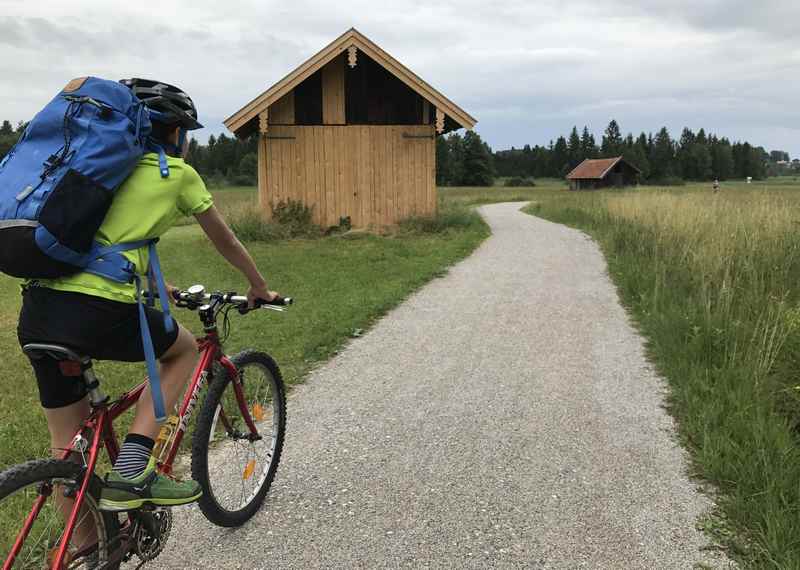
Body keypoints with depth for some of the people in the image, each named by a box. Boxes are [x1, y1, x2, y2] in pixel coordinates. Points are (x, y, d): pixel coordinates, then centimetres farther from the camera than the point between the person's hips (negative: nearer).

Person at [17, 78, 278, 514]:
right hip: (97, 312, -7)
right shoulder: (177, 173, 8)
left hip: (36, 309, 7)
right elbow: (226, 242, 19)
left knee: (67, 445, 18)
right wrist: (259, 288, 35)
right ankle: (131, 471, 9)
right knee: (184, 349, 21)